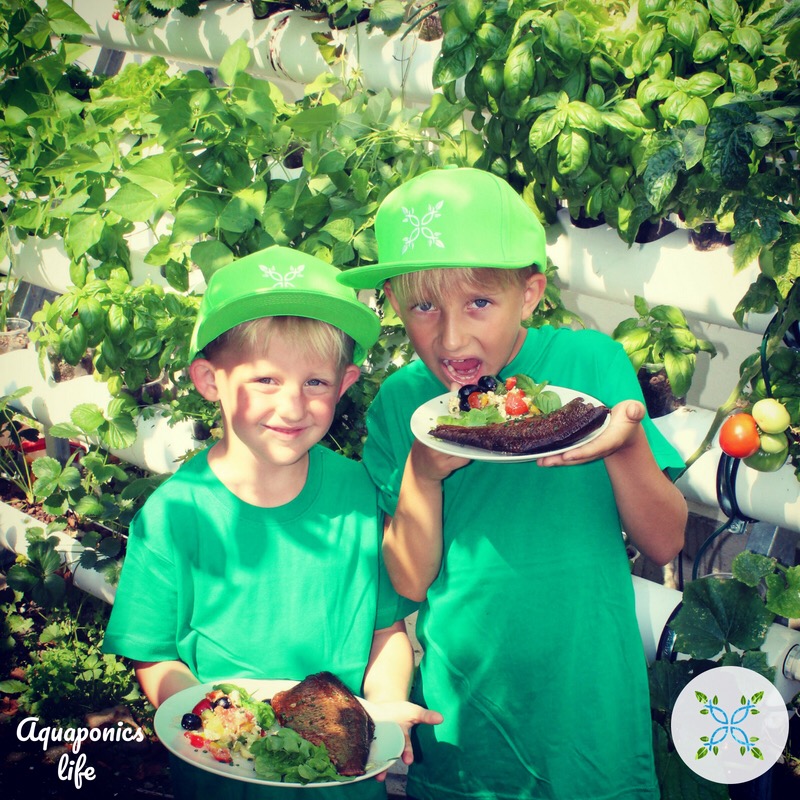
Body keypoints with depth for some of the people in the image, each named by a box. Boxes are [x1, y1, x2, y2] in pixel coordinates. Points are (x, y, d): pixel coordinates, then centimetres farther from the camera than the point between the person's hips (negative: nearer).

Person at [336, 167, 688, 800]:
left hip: (589, 705, -1)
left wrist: (627, 446, -25)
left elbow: (664, 542, -6)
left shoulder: (592, 361, -9)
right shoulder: (398, 404, -6)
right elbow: (410, 582, -6)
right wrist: (421, 473, -22)